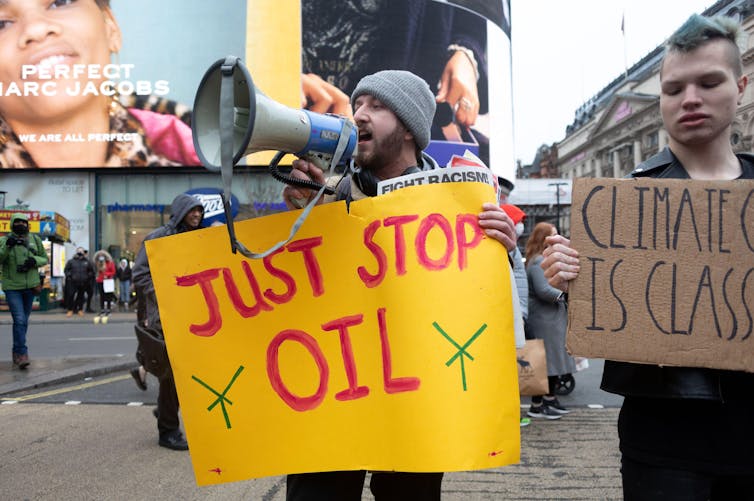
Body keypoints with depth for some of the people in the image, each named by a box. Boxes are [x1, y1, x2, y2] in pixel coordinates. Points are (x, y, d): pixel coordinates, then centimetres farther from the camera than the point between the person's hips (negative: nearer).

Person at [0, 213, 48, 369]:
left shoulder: (35, 239, 6)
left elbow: (44, 258, 11)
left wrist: (35, 261, -9)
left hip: (30, 286, 4)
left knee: (24, 321, 13)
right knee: (19, 320, -13)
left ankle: (17, 352, 27)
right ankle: (22, 354, -10)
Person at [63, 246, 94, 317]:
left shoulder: (87, 262, 9)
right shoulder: (71, 261, 4)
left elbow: (91, 271, 18)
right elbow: (66, 270, 10)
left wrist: (88, 277, 6)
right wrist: (69, 276, -5)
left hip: (83, 283, 1)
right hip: (73, 283, -1)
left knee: (81, 296, 7)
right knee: (71, 296, -6)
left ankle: (80, 310, 18)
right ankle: (70, 310, 5)